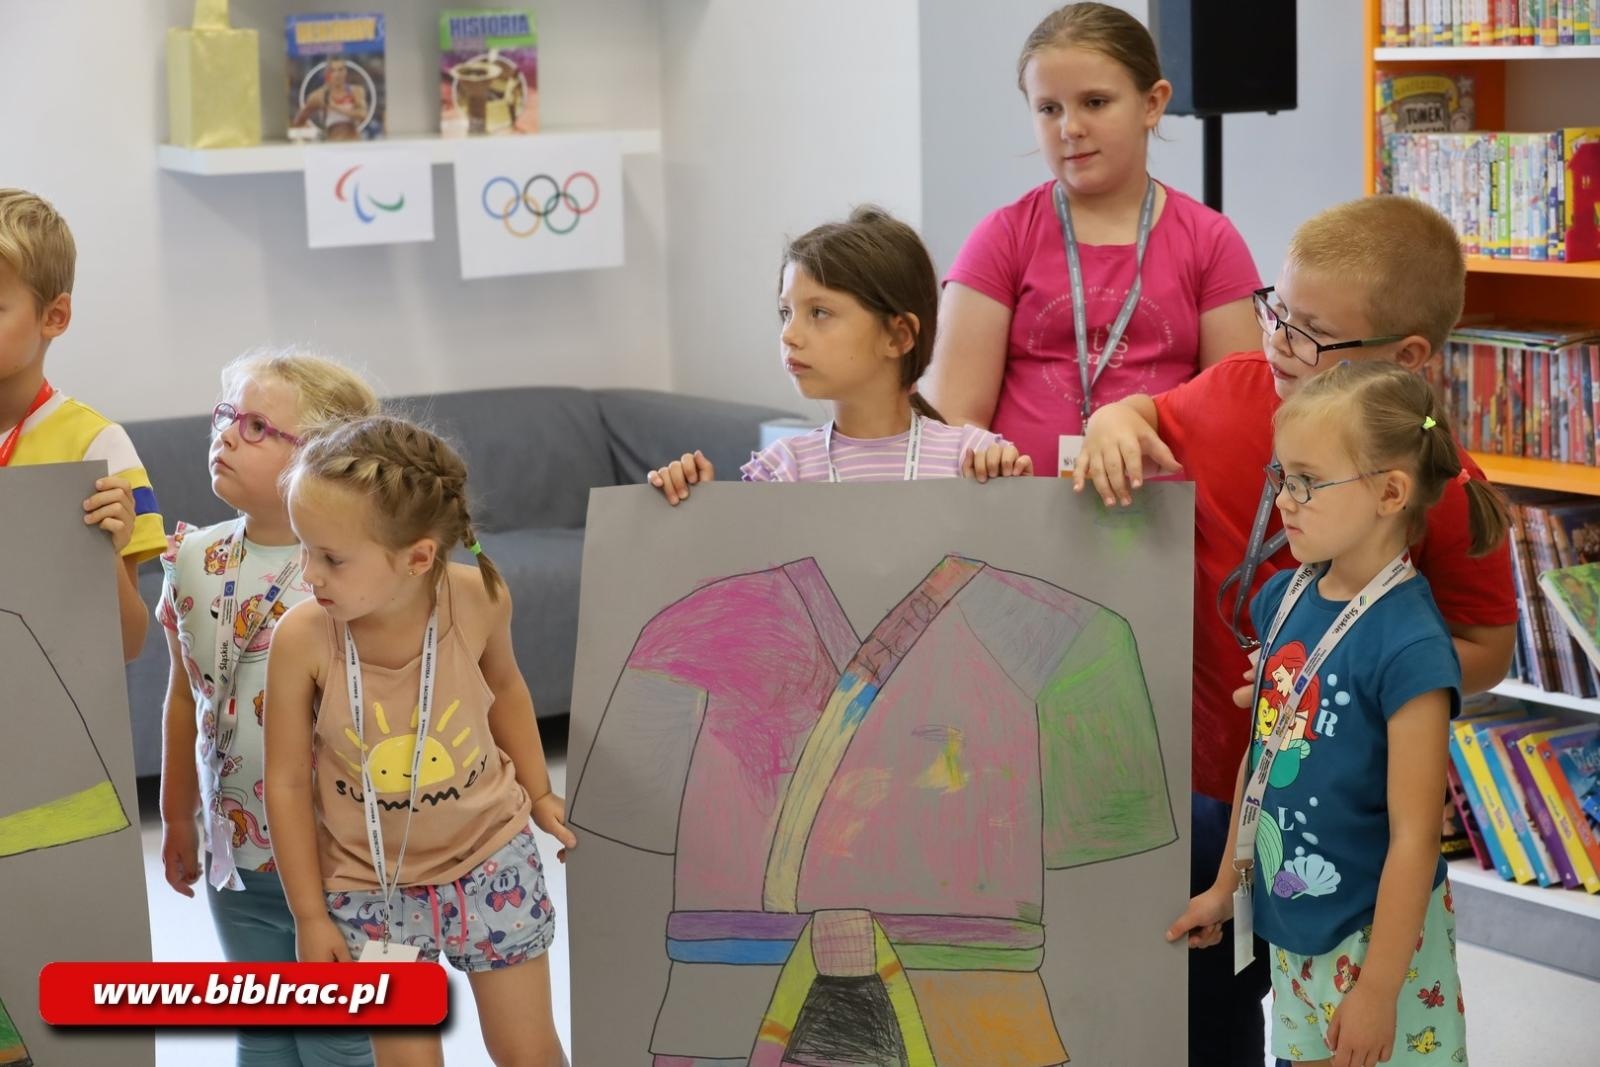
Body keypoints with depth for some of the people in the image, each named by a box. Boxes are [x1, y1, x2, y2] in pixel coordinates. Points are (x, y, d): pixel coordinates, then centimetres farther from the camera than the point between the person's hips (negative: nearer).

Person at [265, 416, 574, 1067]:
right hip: (370, 884, -1)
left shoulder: (478, 599, -19)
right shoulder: (301, 638, -24)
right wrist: (310, 915, -7)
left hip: (489, 858, 1)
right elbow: (288, 782, -12)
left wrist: (538, 792, 9)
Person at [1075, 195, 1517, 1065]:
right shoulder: (1235, 392, -8)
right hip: (1205, 776, 4)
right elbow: (1149, 416, 14)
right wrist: (1114, 426, -8)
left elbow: (1485, 654, -10)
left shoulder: (1441, 488, -20)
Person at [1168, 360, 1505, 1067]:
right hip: (1290, 927, 7)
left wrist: (1379, 987, -18)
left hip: (1372, 935, -7)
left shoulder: (1408, 645, -23)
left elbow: (1414, 834, -21)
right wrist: (1227, 883, 16)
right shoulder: (1283, 597, -1)